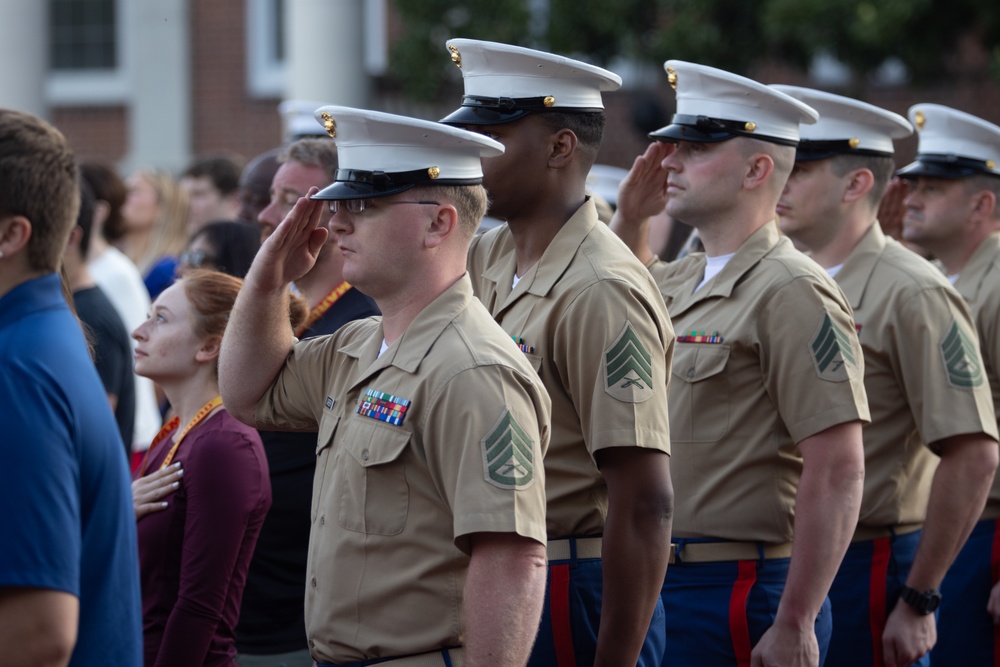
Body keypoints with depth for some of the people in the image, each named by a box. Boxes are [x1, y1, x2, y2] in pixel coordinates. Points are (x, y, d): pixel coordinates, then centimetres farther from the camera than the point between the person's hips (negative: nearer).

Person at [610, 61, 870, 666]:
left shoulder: (792, 292, -13)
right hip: (664, 588, 9)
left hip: (743, 593, -9)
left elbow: (838, 471, -19)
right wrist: (631, 213, 18)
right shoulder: (682, 282, 14)